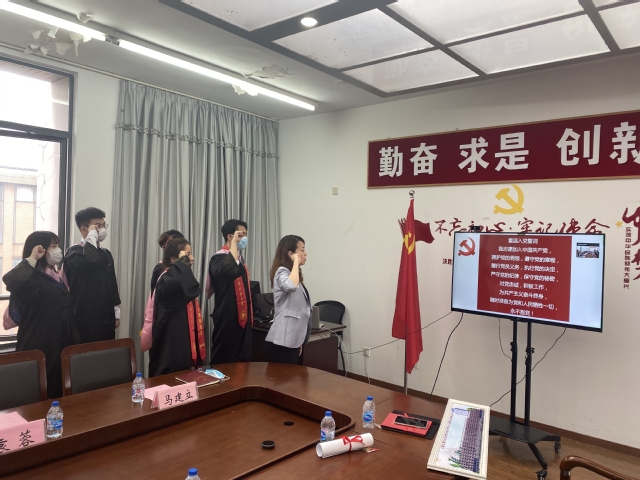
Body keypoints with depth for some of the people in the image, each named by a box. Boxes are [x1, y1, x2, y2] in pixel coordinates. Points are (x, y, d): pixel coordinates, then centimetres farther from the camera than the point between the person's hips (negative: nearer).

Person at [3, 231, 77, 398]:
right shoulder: (32, 279, -13)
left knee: (59, 394, 15)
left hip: (60, 346, 8)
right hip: (38, 348, -8)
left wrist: (72, 343, 17)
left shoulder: (57, 277, 13)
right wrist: (32, 259, -26)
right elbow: (10, 281, -37)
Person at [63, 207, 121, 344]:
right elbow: (92, 259, -32)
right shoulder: (74, 252, -8)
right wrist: (92, 235, -18)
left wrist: (116, 313, 15)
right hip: (86, 321, -6)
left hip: (107, 319, 6)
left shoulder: (106, 253, 13)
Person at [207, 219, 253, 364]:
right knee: (224, 361, 2)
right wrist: (234, 242, -26)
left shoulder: (239, 258, 13)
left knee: (242, 359, 16)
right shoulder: (219, 258, -14)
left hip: (242, 316, 9)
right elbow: (232, 270, -38)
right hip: (228, 317, -8)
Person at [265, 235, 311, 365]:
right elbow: (291, 286, -39)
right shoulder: (282, 272, -13)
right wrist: (296, 262, -23)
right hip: (284, 339, -10)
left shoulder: (291, 272, 16)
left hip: (292, 337, 10)